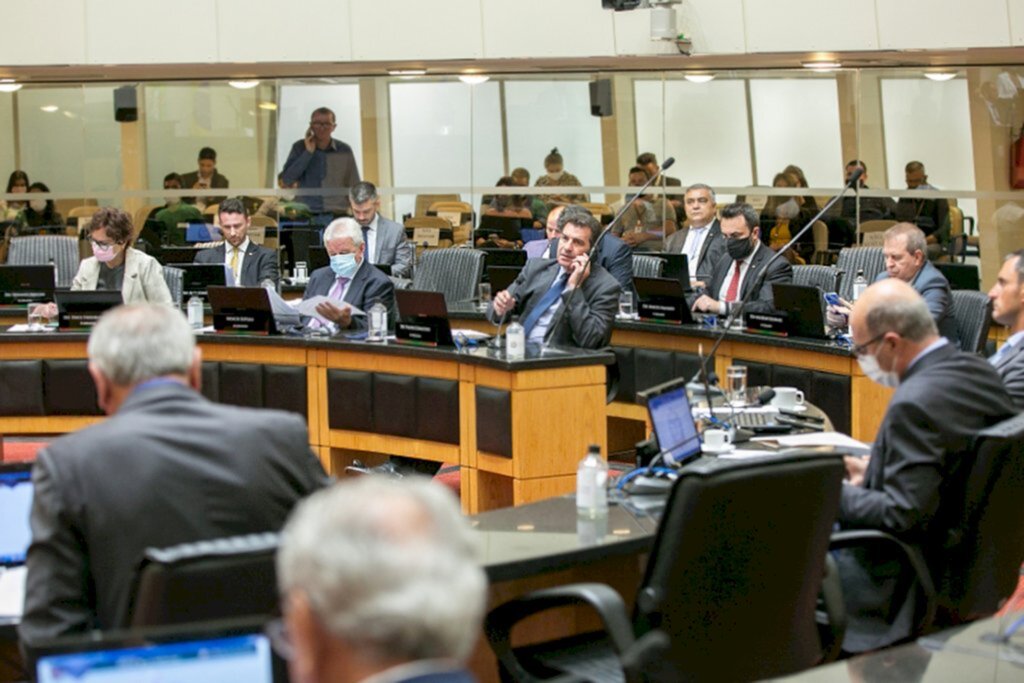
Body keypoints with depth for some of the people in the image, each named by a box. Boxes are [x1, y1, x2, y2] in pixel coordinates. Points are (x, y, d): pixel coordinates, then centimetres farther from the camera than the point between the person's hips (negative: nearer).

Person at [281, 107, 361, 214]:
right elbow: (287, 180, -5)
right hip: (306, 213, 0)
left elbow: (354, 187, 10)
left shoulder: (344, 151, 5)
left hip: (337, 212, 0)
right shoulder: (299, 147, 5)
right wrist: (308, 152, -8)